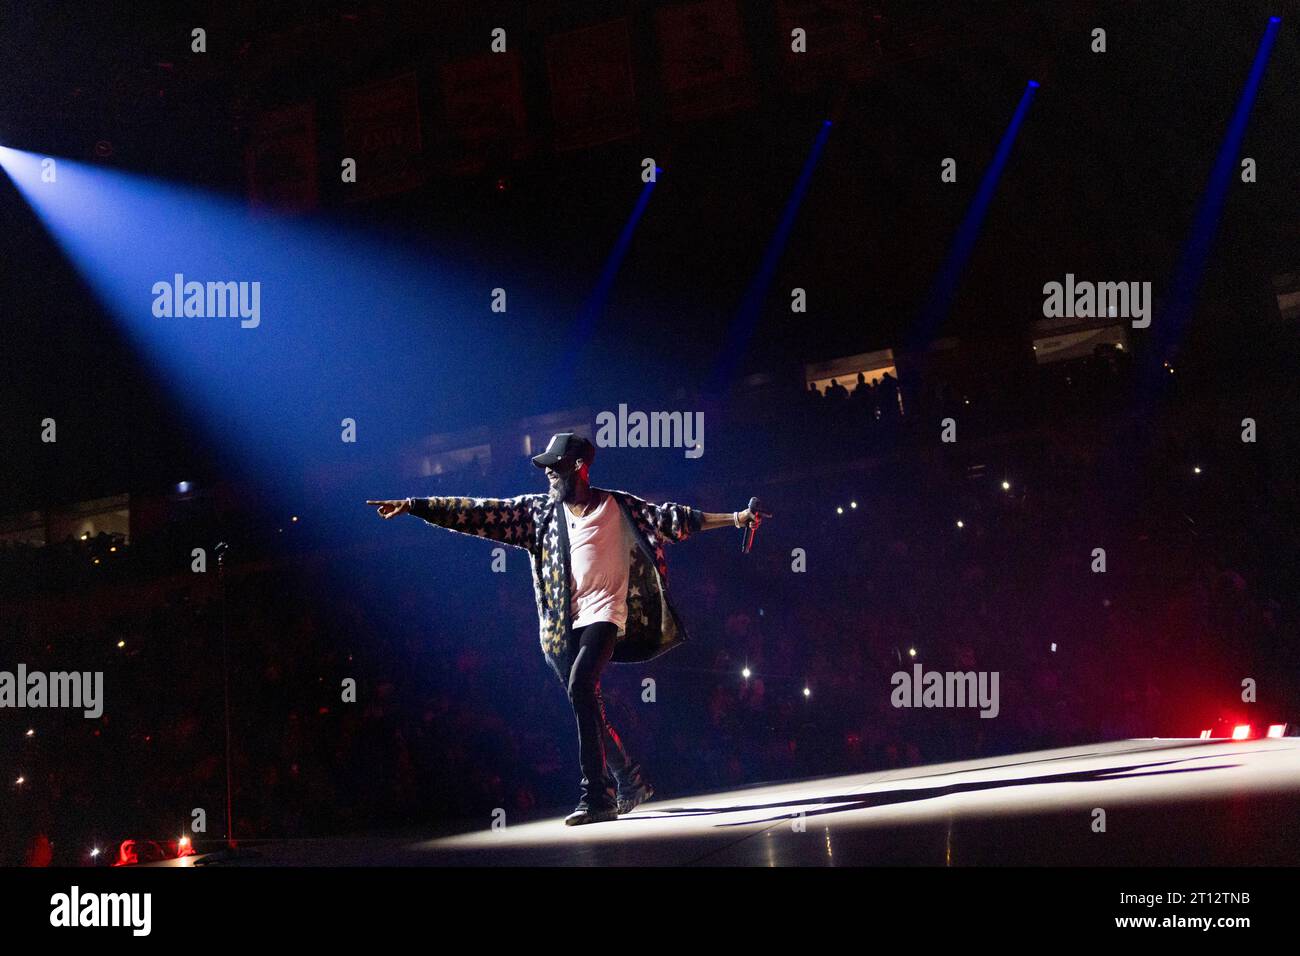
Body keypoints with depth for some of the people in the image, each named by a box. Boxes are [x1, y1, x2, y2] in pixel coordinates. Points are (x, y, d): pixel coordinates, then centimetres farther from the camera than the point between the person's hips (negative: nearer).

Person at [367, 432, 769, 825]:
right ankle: (630, 781, 27)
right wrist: (413, 506, 2)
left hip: (604, 612, -5)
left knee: (580, 686, -25)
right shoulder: (538, 509, 10)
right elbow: (480, 512, 7)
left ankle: (596, 794, -25)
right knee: (588, 706, 7)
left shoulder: (618, 506, 3)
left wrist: (735, 518, -5)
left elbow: (673, 519, 2)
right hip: (564, 623, 5)